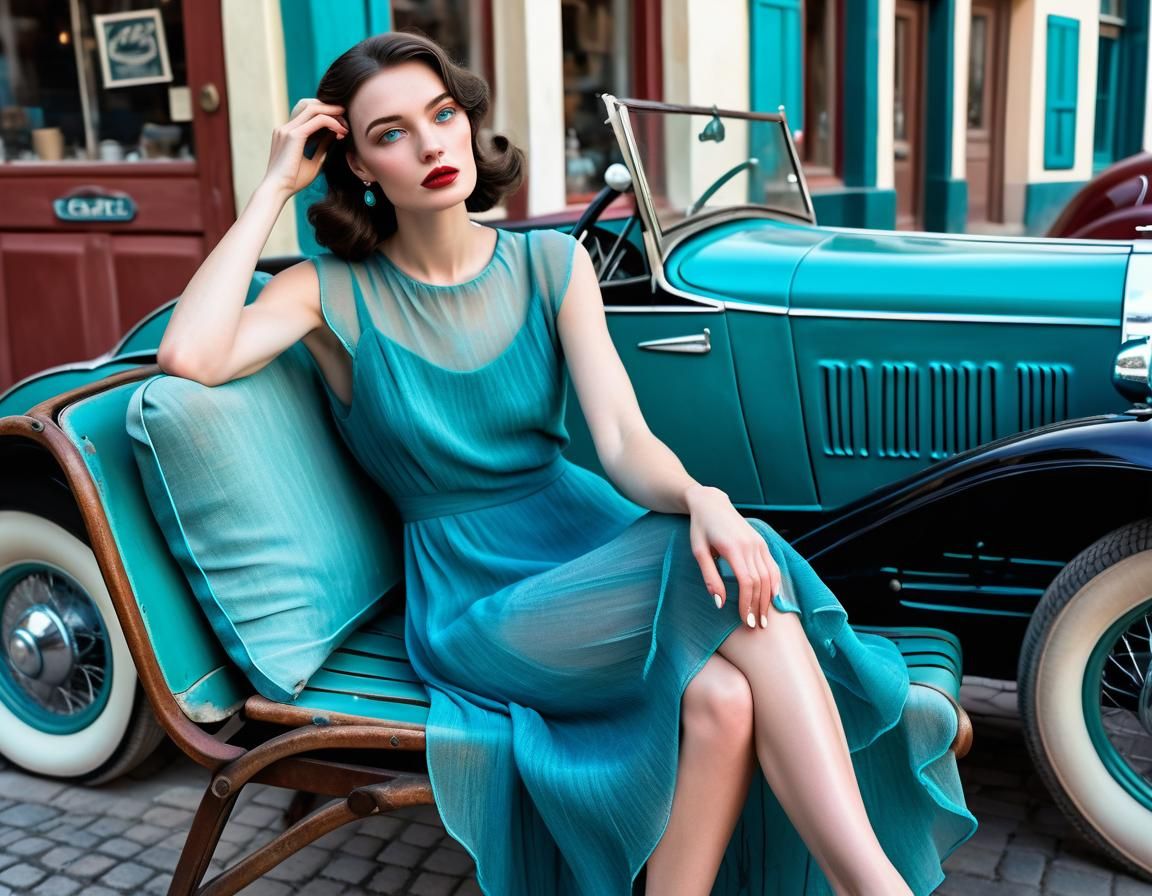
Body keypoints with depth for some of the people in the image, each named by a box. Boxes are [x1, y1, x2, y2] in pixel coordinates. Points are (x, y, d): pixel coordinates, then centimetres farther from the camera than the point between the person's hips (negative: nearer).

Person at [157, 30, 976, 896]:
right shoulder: (337, 293, -4)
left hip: (588, 535, 3)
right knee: (742, 584, -27)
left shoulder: (552, 264, 2)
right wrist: (274, 187, -14)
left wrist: (700, 497, -31)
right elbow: (189, 355, -23)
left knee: (724, 700, -30)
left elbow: (625, 442, -8)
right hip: (473, 598, -3)